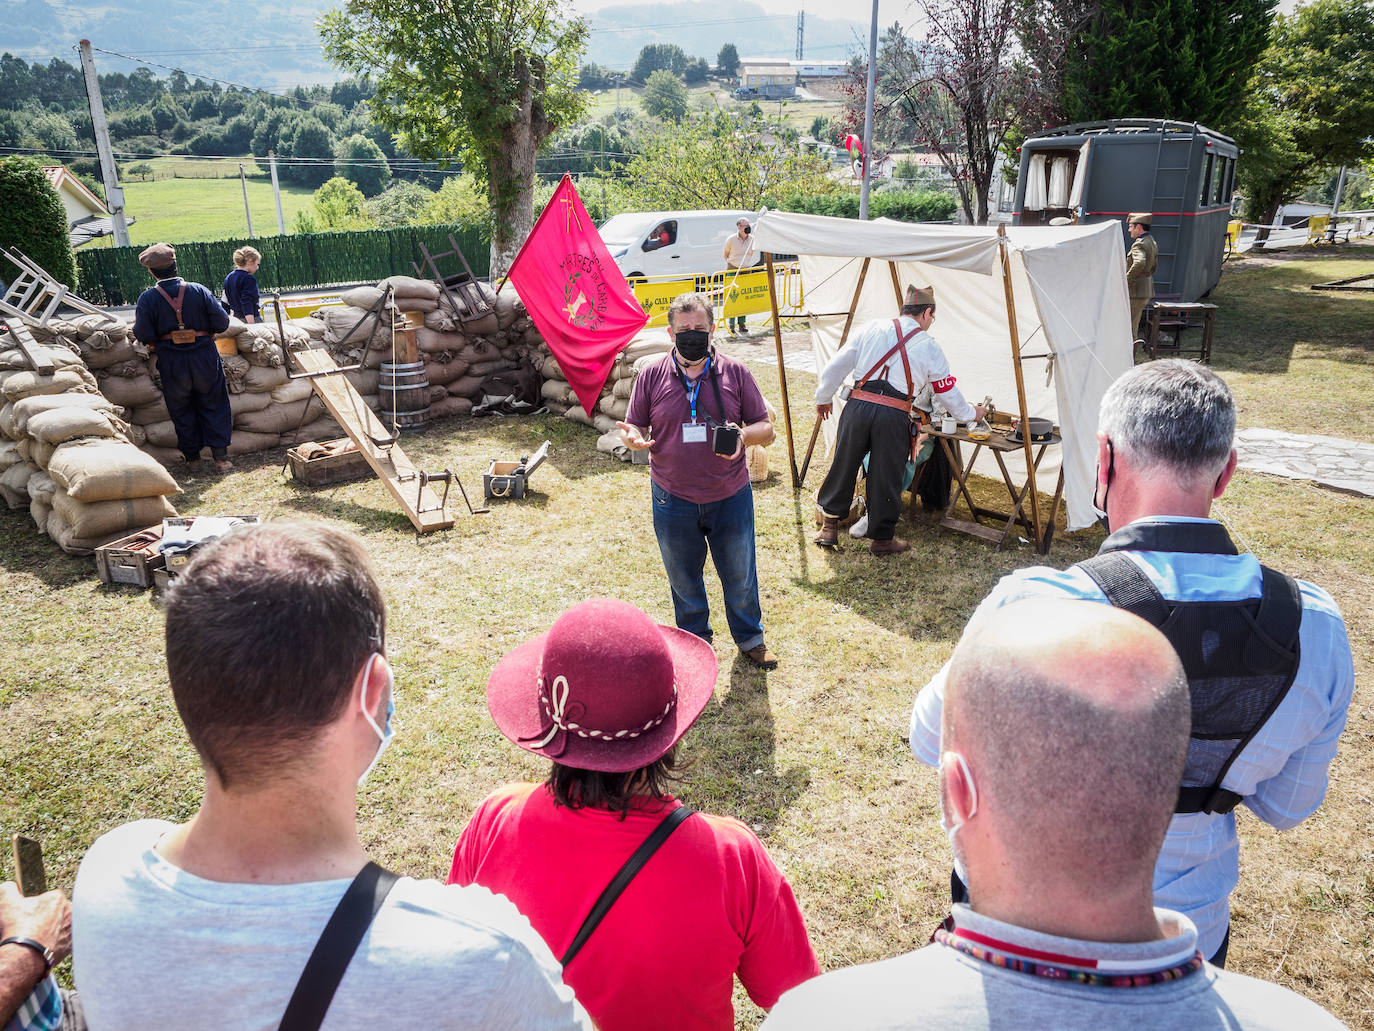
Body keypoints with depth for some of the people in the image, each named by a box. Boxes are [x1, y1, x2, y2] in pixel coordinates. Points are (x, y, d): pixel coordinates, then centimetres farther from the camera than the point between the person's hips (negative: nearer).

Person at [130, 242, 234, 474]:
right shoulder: (198, 291, -7)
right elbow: (221, 323, -7)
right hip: (204, 358, 0)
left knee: (182, 411, 14)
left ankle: (192, 458, 20)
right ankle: (220, 457, 6)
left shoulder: (148, 298, -8)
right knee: (214, 407, 10)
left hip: (172, 363, 0)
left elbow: (144, 335, -10)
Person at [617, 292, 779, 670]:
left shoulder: (735, 372, -1)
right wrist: (634, 438, -19)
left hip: (731, 497, 0)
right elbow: (636, 427, 5)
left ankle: (750, 638, 35)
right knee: (684, 579, 15)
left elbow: (766, 428, 3)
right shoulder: (651, 377, -1)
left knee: (740, 575, 12)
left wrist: (744, 434, -20)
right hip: (673, 500, 0)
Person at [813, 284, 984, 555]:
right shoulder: (929, 347, 9)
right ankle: (882, 538, 22)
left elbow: (835, 366, 13)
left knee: (843, 466, 14)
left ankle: (829, 526, 24)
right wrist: (971, 412, 36)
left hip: (858, 405, 2)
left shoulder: (872, 329, 13)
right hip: (894, 416, -2)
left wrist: (823, 398, 27)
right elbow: (948, 392, 18)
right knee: (886, 477, 10)